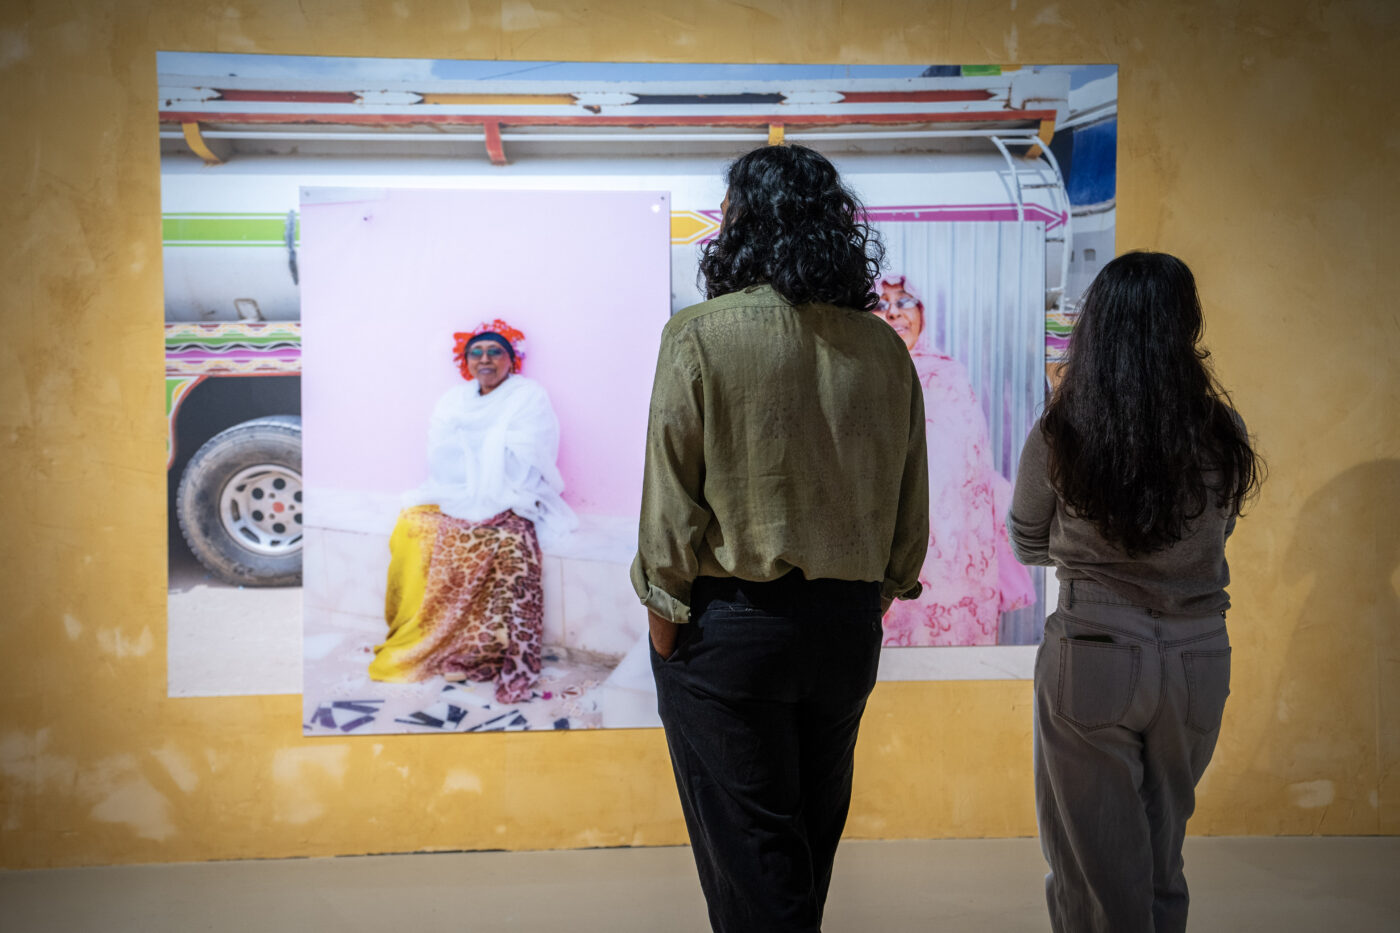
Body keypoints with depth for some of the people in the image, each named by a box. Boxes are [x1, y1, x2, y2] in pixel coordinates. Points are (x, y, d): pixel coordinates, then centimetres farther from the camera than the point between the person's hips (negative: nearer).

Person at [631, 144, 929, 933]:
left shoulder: (701, 335, -12)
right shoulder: (884, 348, 1)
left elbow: (672, 493, -12)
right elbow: (911, 505, 6)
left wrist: (665, 606, -2)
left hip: (729, 626, -5)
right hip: (847, 624, 5)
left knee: (749, 844, 6)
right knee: (813, 832, 20)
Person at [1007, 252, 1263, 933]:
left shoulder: (1057, 437, -12)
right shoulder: (1222, 435, -7)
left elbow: (1027, 546, 3)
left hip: (1092, 660, -3)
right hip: (1198, 658, 3)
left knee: (1096, 869, 11)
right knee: (1161, 856, 22)